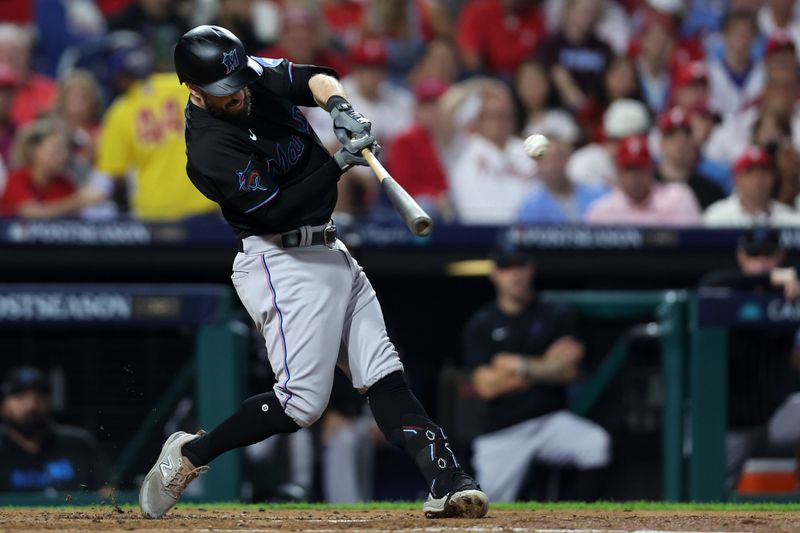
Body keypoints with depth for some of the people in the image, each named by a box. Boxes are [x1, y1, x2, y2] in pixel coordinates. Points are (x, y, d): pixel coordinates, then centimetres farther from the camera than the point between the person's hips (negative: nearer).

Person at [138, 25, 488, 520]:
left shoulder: (254, 73, 1)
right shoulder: (210, 149, -22)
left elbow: (312, 78, 2)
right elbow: (277, 211, -25)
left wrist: (338, 103, -20)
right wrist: (339, 165, -27)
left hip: (328, 251, 8)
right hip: (283, 262, -8)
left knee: (384, 375, -1)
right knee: (302, 401, -13)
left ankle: (446, 480, -9)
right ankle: (188, 455, 2)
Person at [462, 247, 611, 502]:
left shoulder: (558, 316, 4)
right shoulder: (480, 325, 3)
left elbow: (569, 372, -7)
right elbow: (486, 386, -7)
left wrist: (518, 365, -12)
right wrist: (545, 366, -9)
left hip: (551, 422, 0)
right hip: (502, 433, 0)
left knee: (596, 443, -30)